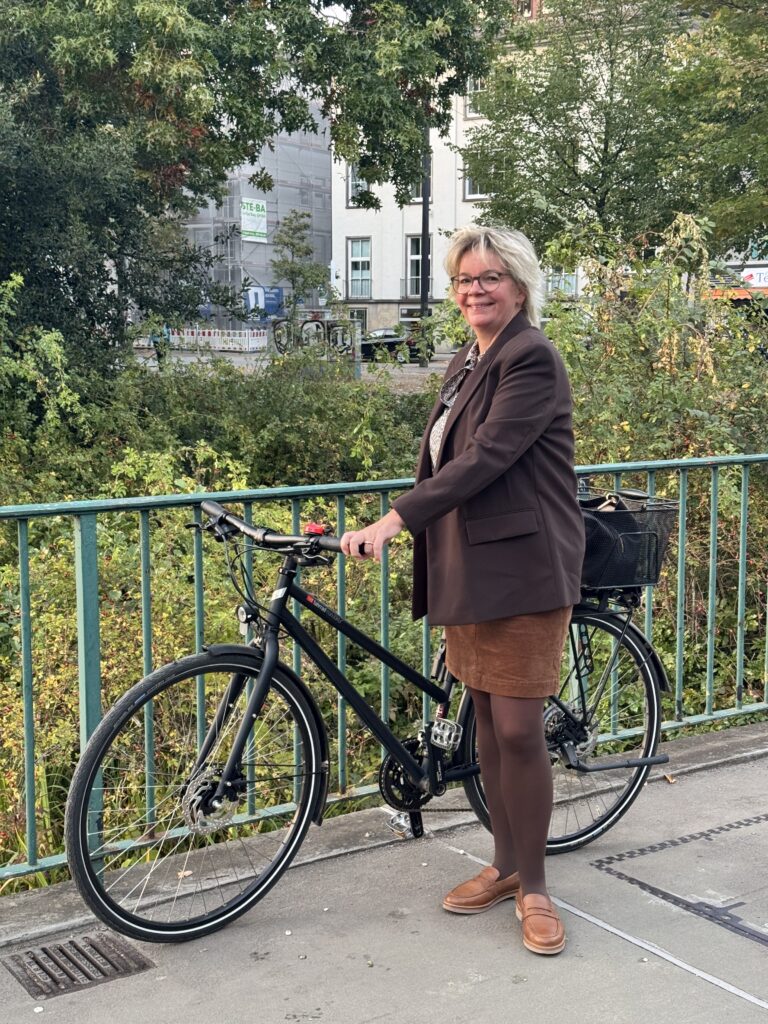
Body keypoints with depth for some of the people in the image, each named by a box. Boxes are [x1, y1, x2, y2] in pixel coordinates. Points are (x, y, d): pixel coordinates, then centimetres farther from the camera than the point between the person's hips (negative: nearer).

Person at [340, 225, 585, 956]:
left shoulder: (532, 359, -12)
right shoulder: (467, 362, 16)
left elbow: (484, 459, -22)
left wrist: (393, 520, -26)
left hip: (522, 567, -8)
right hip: (467, 566, 8)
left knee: (518, 729, -4)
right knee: (487, 721, 13)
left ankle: (533, 887, 11)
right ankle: (505, 864, 27)